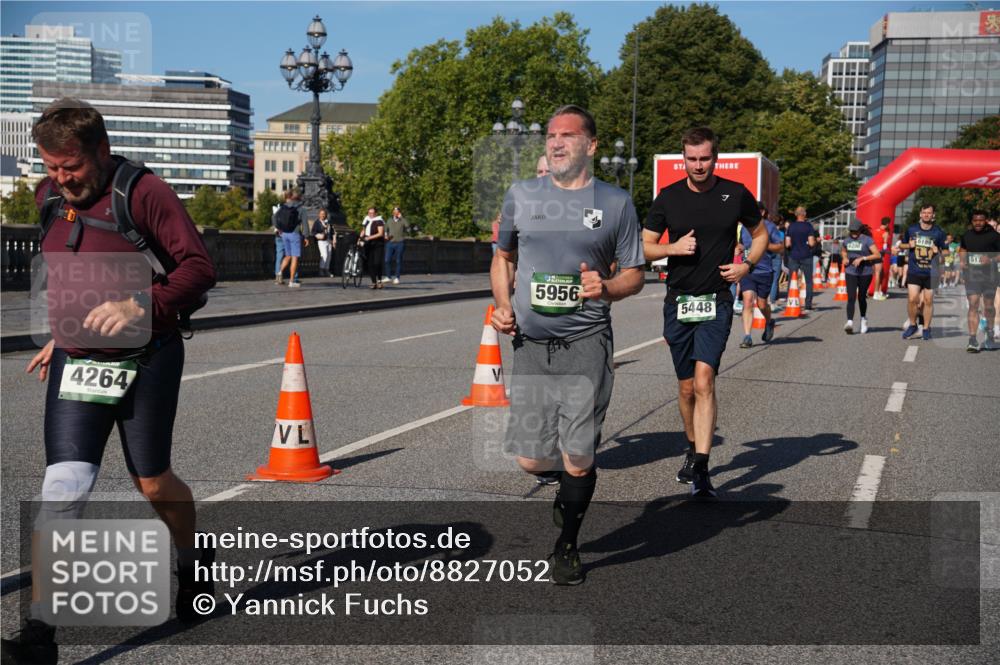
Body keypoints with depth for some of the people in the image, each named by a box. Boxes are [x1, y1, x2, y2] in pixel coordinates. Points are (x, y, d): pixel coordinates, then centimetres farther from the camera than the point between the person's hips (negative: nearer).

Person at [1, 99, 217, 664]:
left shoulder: (144, 193, -13)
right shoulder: (49, 197, 8)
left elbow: (200, 267, -15)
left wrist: (143, 306, -29)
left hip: (146, 361, -4)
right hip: (74, 362, 4)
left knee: (153, 483, 10)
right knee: (63, 488, -8)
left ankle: (193, 564, 41)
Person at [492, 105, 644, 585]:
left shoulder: (615, 202, 4)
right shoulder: (520, 195, 10)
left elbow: (634, 275, 8)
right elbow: (503, 256, 22)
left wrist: (606, 288, -14)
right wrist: (502, 305, 5)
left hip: (586, 342, -2)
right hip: (530, 343, 2)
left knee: (578, 460, -3)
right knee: (530, 460, 1)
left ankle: (567, 546, 22)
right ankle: (568, 484, 37)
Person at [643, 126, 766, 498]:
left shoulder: (736, 195, 1)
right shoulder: (668, 198, 3)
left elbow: (760, 234, 16)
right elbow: (645, 246, 8)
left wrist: (747, 265, -2)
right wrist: (674, 248, -11)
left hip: (717, 302, -2)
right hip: (678, 301, 2)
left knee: (704, 381, -17)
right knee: (686, 386, 10)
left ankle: (701, 469, -18)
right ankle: (693, 450, 33)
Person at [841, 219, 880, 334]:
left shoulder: (867, 240, -9)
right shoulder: (847, 240, 8)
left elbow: (878, 255, -15)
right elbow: (843, 251, 28)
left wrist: (862, 258, -22)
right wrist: (844, 258, 6)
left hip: (865, 273, -3)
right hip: (850, 272, 3)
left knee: (861, 297, 9)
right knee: (851, 298, -12)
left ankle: (864, 319, 34)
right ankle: (850, 322, -21)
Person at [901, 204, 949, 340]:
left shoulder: (938, 232, 2)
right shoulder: (911, 229, 3)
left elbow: (946, 251, 9)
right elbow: (901, 244, 16)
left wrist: (938, 251, -12)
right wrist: (908, 245, -6)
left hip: (931, 272, 0)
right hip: (914, 271, 0)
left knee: (928, 300, 5)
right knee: (912, 299, -10)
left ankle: (926, 329, 18)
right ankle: (912, 325, 11)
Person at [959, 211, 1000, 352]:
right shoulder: (967, 235, 9)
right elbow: (962, 249, 27)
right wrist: (962, 260, 8)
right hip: (972, 275, 1)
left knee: (988, 306, 12)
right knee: (973, 305, -10)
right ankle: (972, 340, -15)